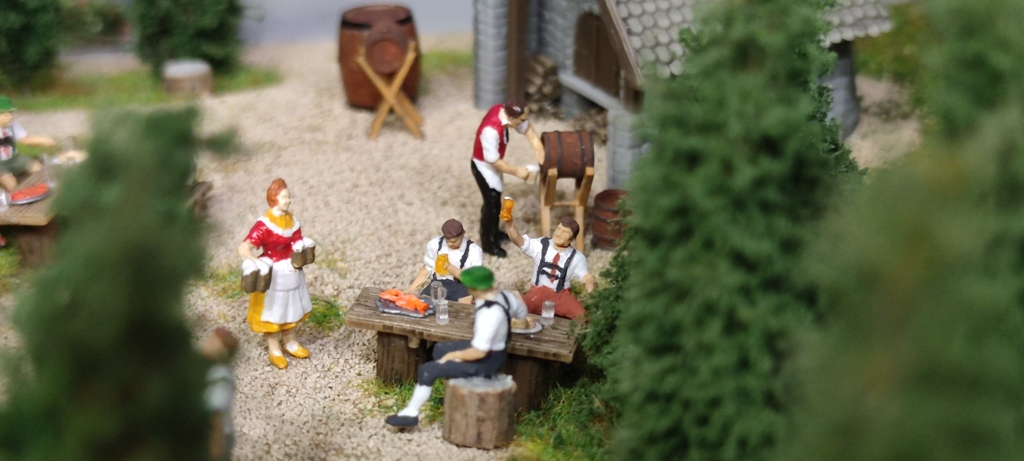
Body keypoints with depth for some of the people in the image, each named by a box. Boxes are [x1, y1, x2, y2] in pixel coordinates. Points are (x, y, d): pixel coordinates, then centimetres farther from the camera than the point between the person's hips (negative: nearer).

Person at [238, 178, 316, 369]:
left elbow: (298, 245, 6)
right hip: (272, 276, -7)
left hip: (291, 273, 7)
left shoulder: (292, 221, -2)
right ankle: (274, 349, 23)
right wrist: (256, 263, -42)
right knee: (272, 311, 8)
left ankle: (290, 342, 39)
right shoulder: (264, 226, -23)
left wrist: (300, 258, -14)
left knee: (291, 308, 21)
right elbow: (243, 248, -29)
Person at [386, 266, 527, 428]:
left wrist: (453, 355, -15)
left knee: (427, 370, -7)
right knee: (440, 349, 25)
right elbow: (522, 312, 11)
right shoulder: (505, 295, -10)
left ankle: (410, 413, 10)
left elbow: (479, 352, -31)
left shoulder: (488, 315, -36)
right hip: (496, 349, 9)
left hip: (486, 361, -9)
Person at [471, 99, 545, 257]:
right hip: (484, 166, -8)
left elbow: (527, 129, -6)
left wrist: (539, 149, -19)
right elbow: (493, 160, -31)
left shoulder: (504, 111, -17)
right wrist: (516, 171, -21)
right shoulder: (491, 131, -41)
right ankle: (488, 243, 25)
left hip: (493, 163, 8)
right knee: (492, 203, 6)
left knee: (496, 200, 24)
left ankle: (494, 232, 46)